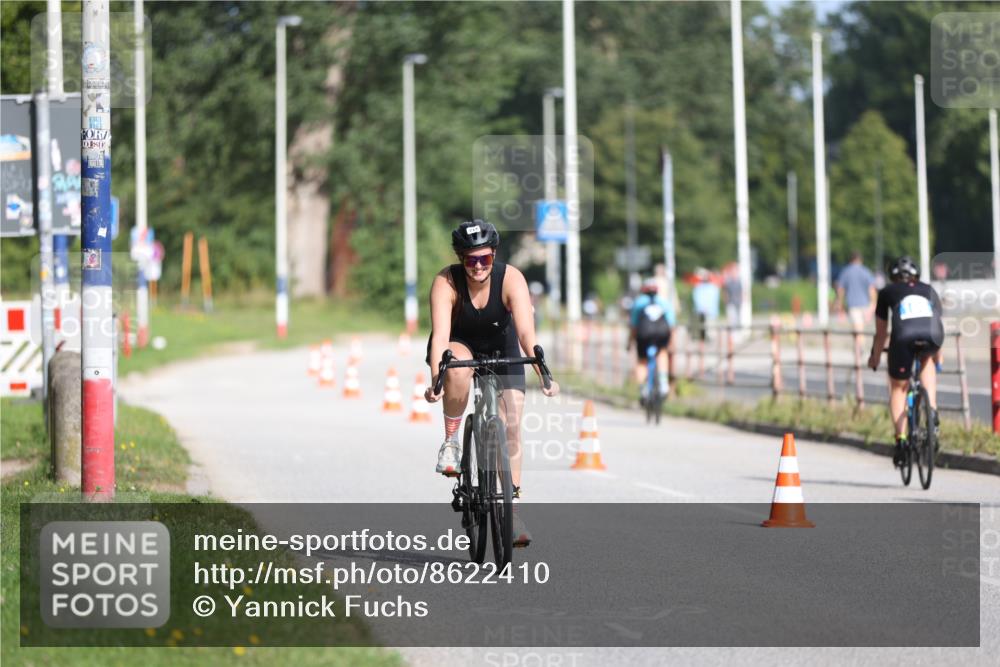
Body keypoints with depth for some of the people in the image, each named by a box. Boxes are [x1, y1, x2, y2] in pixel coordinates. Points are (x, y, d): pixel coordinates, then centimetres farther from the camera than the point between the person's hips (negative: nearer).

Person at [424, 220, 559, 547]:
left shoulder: (511, 278, -28)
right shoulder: (446, 283, -28)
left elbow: (526, 331, -38)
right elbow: (440, 334, -38)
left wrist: (543, 372, -51)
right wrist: (435, 380, -53)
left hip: (500, 346, 1)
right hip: (459, 344, -1)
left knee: (511, 424, -11)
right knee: (458, 369, -38)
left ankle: (513, 506, 0)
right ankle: (450, 442, -16)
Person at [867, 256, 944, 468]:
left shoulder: (887, 292, 29)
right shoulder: (929, 290, 35)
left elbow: (881, 333, 33)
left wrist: (874, 358, 49)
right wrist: (938, 359, 59)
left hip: (904, 336, -1)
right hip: (932, 336, 1)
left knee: (898, 388, 18)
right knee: (927, 360, 36)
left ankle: (901, 439, 6)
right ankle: (932, 410, 17)